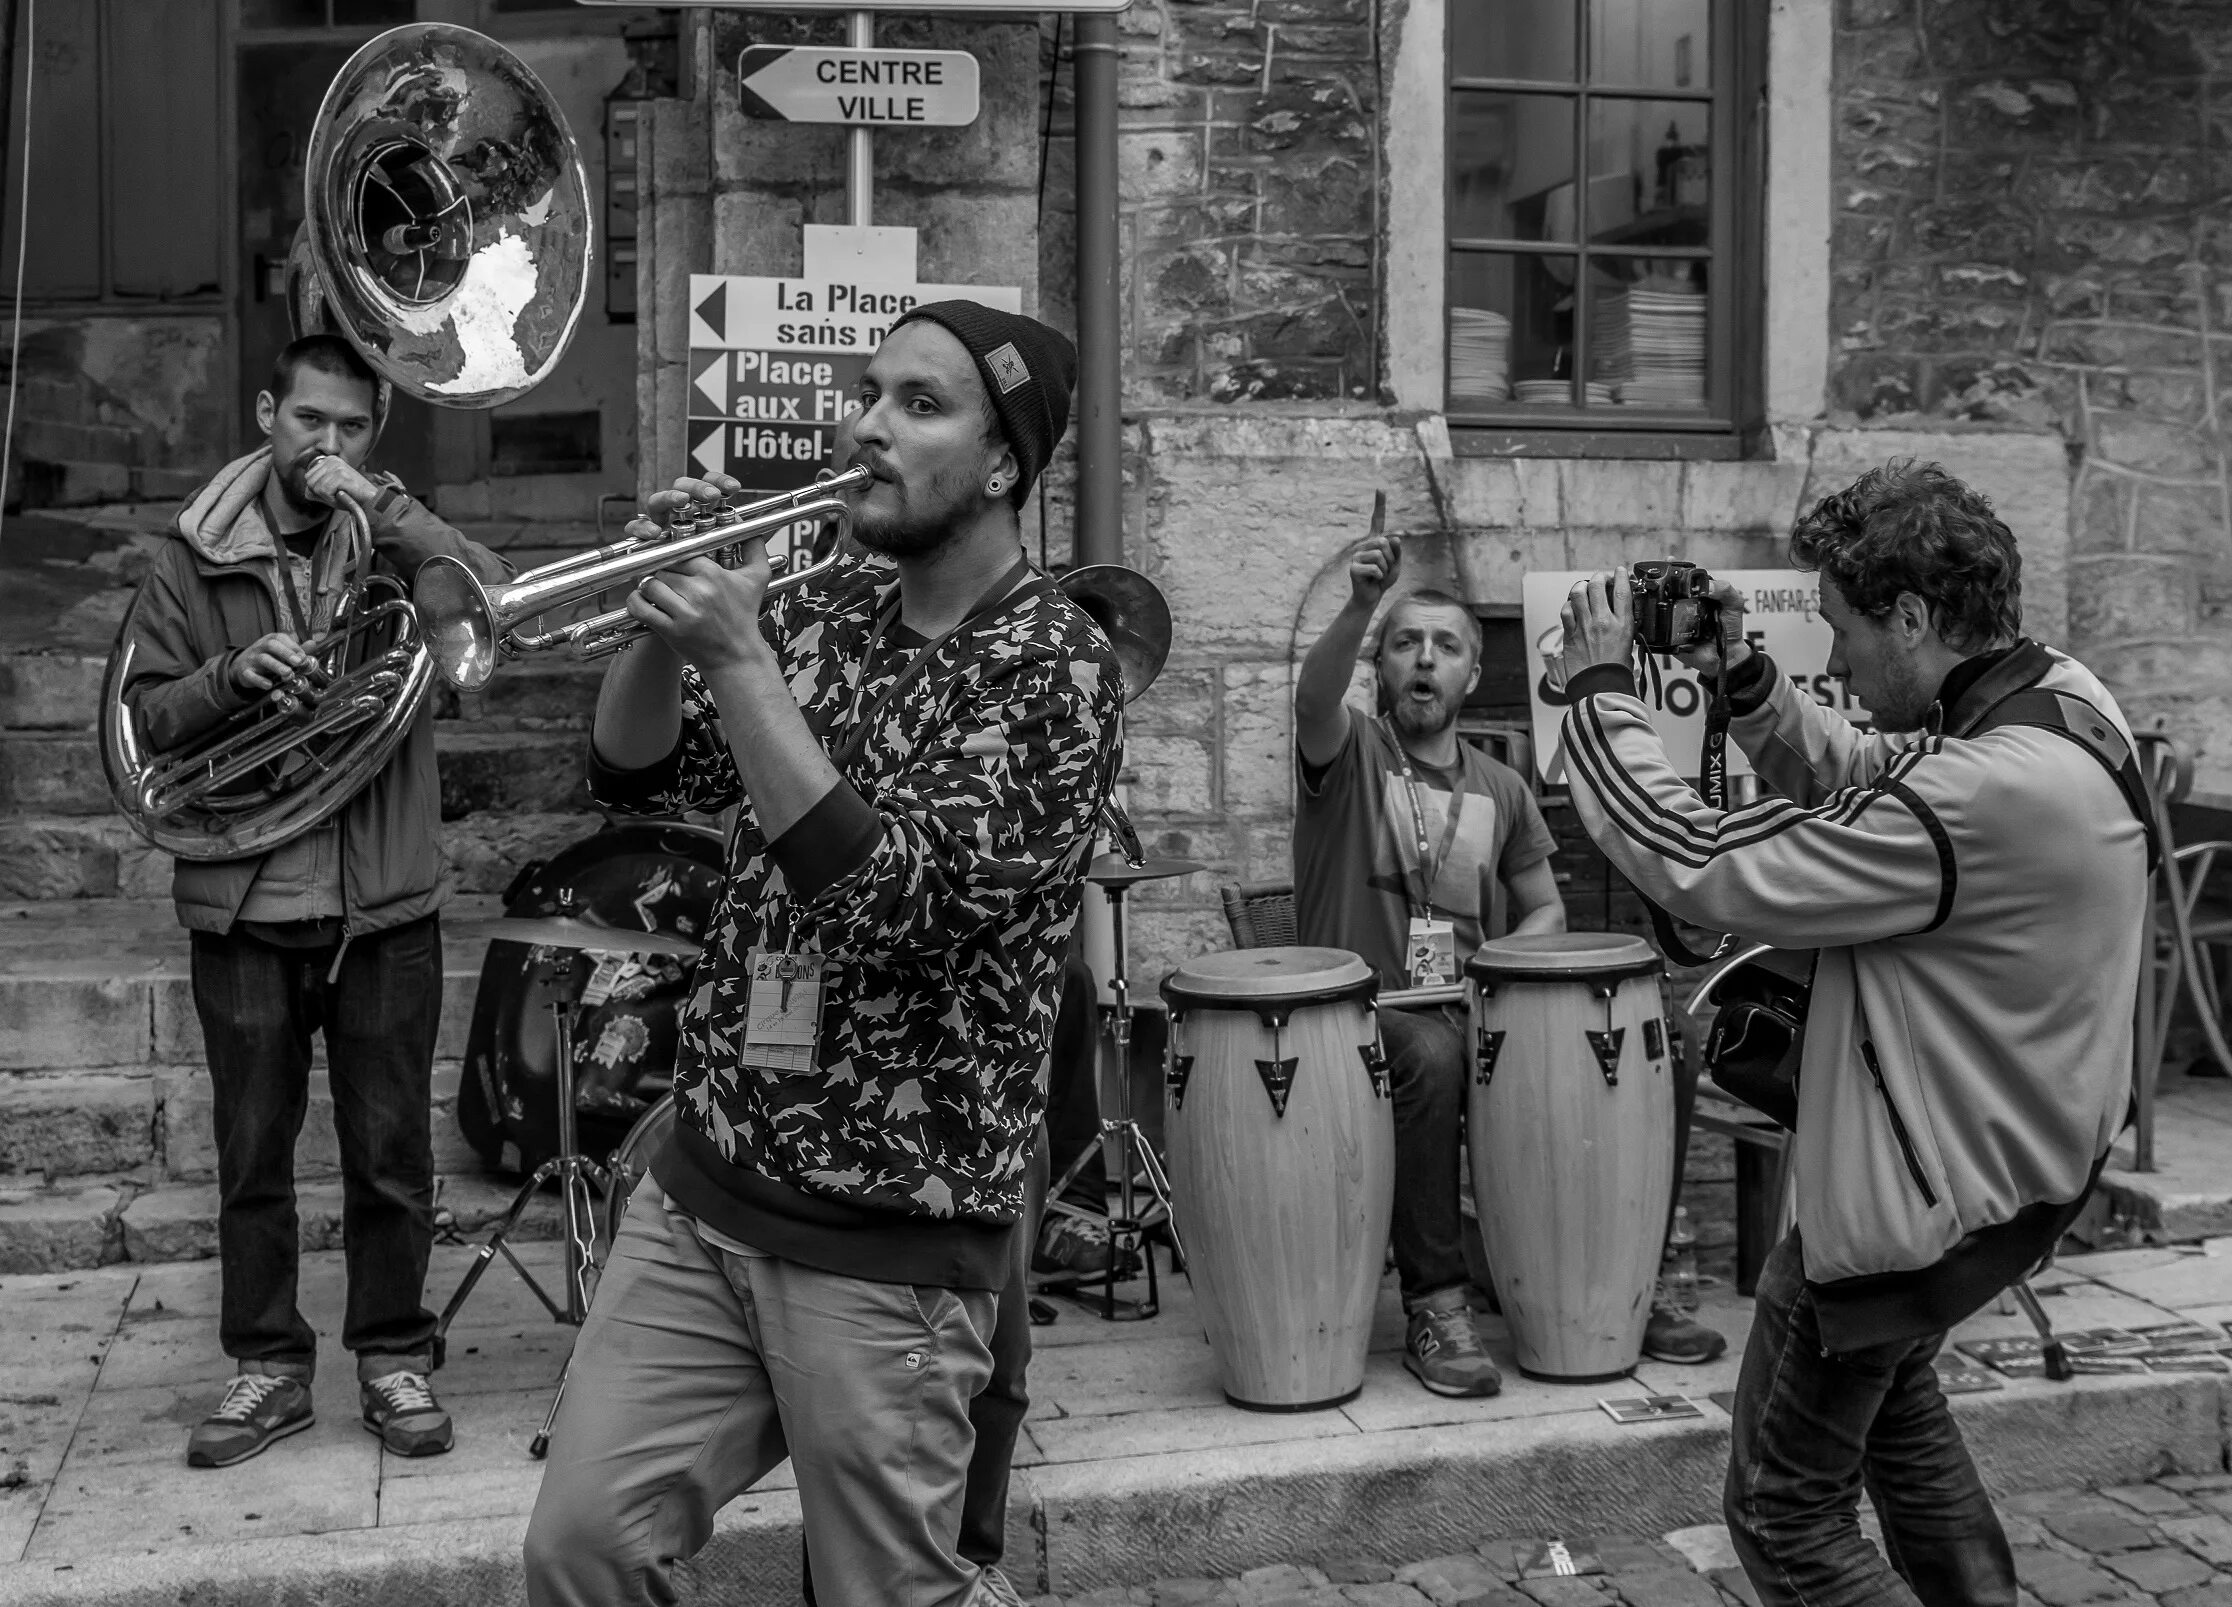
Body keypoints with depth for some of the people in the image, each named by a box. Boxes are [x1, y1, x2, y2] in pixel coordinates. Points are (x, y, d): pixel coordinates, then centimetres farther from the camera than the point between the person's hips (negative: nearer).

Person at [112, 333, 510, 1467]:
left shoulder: (394, 545, 4)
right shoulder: (200, 557, 4)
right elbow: (143, 719, 2)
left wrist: (382, 506, -20)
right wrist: (230, 675, -16)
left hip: (385, 906, -1)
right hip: (243, 910, 1)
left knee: (391, 1154, 8)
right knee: (253, 1156, 10)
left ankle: (394, 1356, 23)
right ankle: (268, 1366, 24)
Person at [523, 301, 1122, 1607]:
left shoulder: (1056, 666, -14)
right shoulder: (828, 609, 7)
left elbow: (881, 898, -24)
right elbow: (636, 774, 7)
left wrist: (738, 653, -25)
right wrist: (672, 608, -10)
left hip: (887, 1246, -5)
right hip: (704, 1189, 6)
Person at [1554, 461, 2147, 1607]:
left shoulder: (1975, 799, -33)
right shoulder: (2064, 696, -3)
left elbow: (1695, 866, -27)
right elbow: (1856, 775, 12)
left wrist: (1600, 687, -15)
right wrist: (1743, 683, -2)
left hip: (1922, 1201, -10)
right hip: (2025, 1165, 10)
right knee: (1890, 1394, 34)